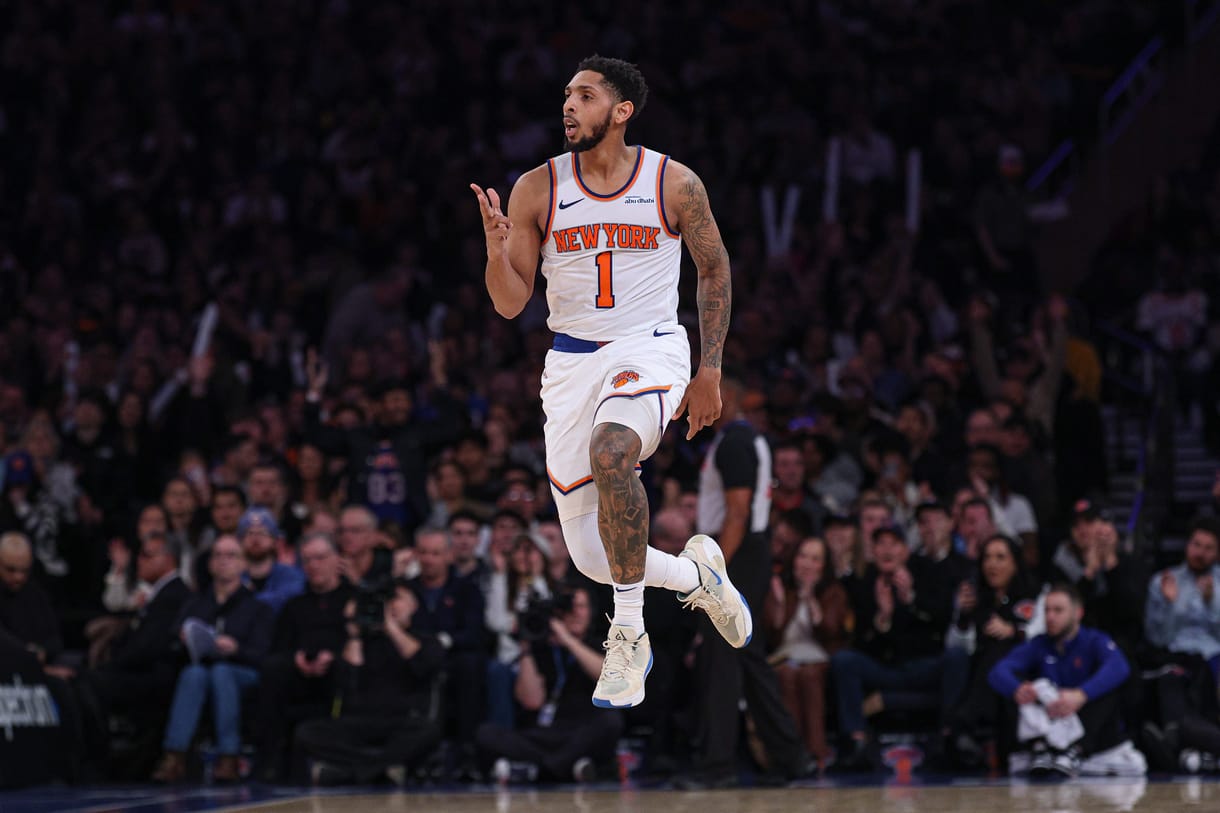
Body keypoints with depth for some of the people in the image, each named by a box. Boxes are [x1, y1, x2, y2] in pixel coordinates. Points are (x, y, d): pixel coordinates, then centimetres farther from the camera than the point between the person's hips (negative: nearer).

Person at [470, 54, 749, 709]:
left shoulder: (675, 184, -4)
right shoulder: (537, 190, -1)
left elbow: (714, 269, 10)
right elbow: (510, 304, 1)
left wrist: (710, 371, 5)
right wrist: (497, 251, -20)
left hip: (650, 350, -3)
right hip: (571, 361, 3)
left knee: (611, 451, -37)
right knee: (592, 558, 1)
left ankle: (629, 633, -25)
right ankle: (696, 573, 34)